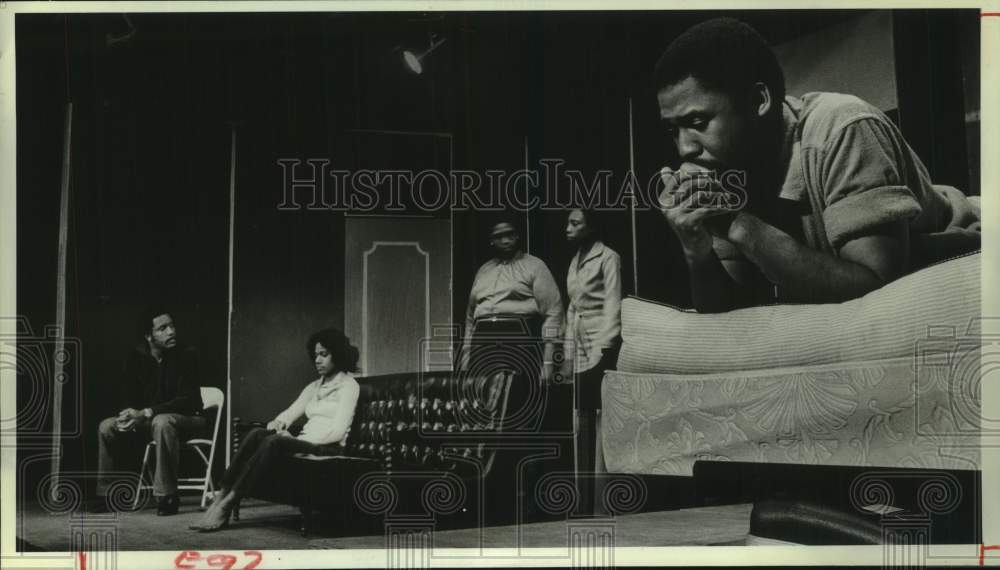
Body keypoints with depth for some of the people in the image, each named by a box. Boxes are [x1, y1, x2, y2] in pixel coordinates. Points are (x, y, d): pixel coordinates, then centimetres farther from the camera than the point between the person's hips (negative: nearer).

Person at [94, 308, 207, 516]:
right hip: (148, 420, 6)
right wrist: (131, 416, -23)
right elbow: (128, 397, 3)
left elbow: (187, 400, -22)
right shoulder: (136, 357, -1)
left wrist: (146, 413, -32)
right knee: (106, 426, -12)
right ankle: (105, 495, -2)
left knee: (162, 422, -38)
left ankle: (167, 496, -32)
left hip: (188, 418, -6)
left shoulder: (186, 355, -16)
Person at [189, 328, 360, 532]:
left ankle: (227, 505, -35)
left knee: (274, 442, -33)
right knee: (257, 434, -22)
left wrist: (296, 438, -13)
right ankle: (222, 495, -31)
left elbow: (337, 431, -11)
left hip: (329, 447, -6)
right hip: (304, 442, 7)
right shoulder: (314, 387, 25)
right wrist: (277, 423, -10)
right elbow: (291, 412, 14)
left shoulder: (348, 385, 1)